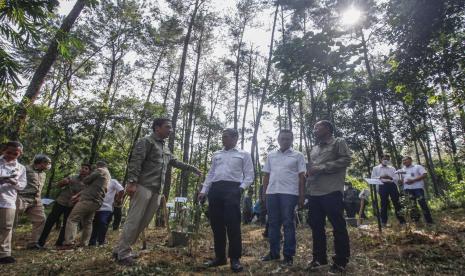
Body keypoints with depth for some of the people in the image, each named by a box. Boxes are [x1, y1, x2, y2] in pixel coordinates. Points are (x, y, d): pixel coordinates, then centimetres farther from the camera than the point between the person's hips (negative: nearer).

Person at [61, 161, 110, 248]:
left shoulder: (100, 170, 0)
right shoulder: (107, 176, 26)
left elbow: (86, 181, -3)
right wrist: (77, 195, 17)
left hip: (88, 200, -9)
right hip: (96, 202, 9)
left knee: (73, 219, -7)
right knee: (87, 223, 13)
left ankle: (69, 243, -14)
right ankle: (83, 244, 14)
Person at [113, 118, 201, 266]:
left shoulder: (166, 148, 23)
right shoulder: (146, 141, -1)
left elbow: (175, 162, 33)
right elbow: (135, 162, -11)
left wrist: (192, 168, 31)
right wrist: (132, 182, -21)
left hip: (156, 190, 8)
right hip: (143, 187, -8)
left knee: (143, 222, 8)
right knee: (134, 220, -7)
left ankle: (122, 249, 18)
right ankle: (122, 253, 4)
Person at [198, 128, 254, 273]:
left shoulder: (243, 154, 12)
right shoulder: (216, 155, 24)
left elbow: (249, 175, 5)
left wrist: (241, 187, -11)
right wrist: (204, 191, 12)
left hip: (232, 189, -4)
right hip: (215, 189, 5)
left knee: (232, 224, -9)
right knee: (216, 224, 5)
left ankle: (235, 258, 3)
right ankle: (219, 257, 18)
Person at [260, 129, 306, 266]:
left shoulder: (298, 155, 5)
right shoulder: (271, 156, 15)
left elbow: (302, 177, 1)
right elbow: (266, 175, 15)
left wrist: (302, 195, -4)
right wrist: (264, 193, 10)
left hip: (289, 193, -4)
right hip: (272, 193, 4)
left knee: (288, 223, 2)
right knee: (273, 223, 10)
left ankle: (288, 255, 12)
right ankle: (274, 252, 22)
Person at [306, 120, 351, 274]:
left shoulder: (338, 143, 3)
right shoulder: (314, 149, 22)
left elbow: (346, 160, -11)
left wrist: (322, 167, -14)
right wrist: (307, 187, 11)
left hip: (331, 192, -7)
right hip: (314, 193, 7)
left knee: (338, 227, 1)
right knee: (316, 226, 11)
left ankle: (341, 262, 15)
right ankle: (319, 258, 24)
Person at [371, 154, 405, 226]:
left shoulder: (392, 168, 20)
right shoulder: (376, 168, 13)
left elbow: (397, 178, 10)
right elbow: (372, 178, 4)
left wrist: (390, 178, -11)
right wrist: (380, 177, -13)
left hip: (392, 185, 2)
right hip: (382, 186, -2)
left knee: (396, 202, 0)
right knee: (384, 203, 0)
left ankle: (402, 220, 8)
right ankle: (384, 221, 6)